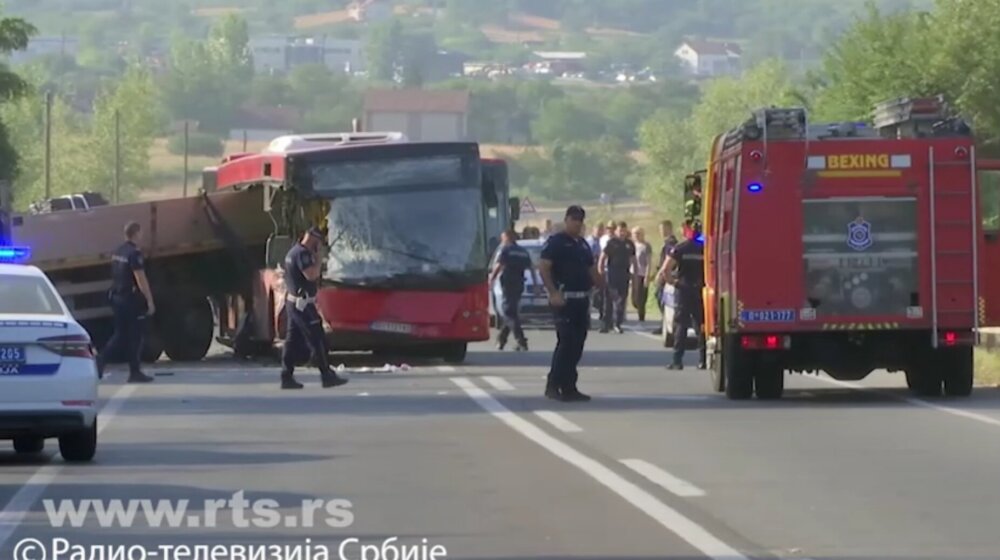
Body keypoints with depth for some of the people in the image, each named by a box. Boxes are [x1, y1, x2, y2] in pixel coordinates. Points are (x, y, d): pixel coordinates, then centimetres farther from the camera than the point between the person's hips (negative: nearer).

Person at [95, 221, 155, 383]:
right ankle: (135, 372, 6)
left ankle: (101, 359, -4)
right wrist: (150, 301, -15)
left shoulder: (117, 252, 11)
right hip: (131, 299, -8)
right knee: (134, 336, 1)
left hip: (116, 297, 8)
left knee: (120, 334, 14)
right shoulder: (134, 254, -16)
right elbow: (141, 280, -19)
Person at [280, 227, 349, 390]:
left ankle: (287, 377, 7)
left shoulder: (292, 253, 17)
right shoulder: (302, 253, -16)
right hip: (303, 303, -10)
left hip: (292, 301, 10)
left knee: (292, 341, 9)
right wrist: (317, 260, -14)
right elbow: (311, 274, -26)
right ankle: (327, 376, -5)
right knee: (317, 340, -7)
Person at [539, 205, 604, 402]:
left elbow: (592, 271, 23)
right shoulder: (556, 242, -5)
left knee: (577, 345, 7)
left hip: (582, 300, 8)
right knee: (566, 342, -13)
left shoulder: (583, 244, 19)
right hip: (564, 299, -8)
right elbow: (543, 267, -14)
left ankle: (568, 386, 11)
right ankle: (554, 384, -9)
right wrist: (553, 293, -23)